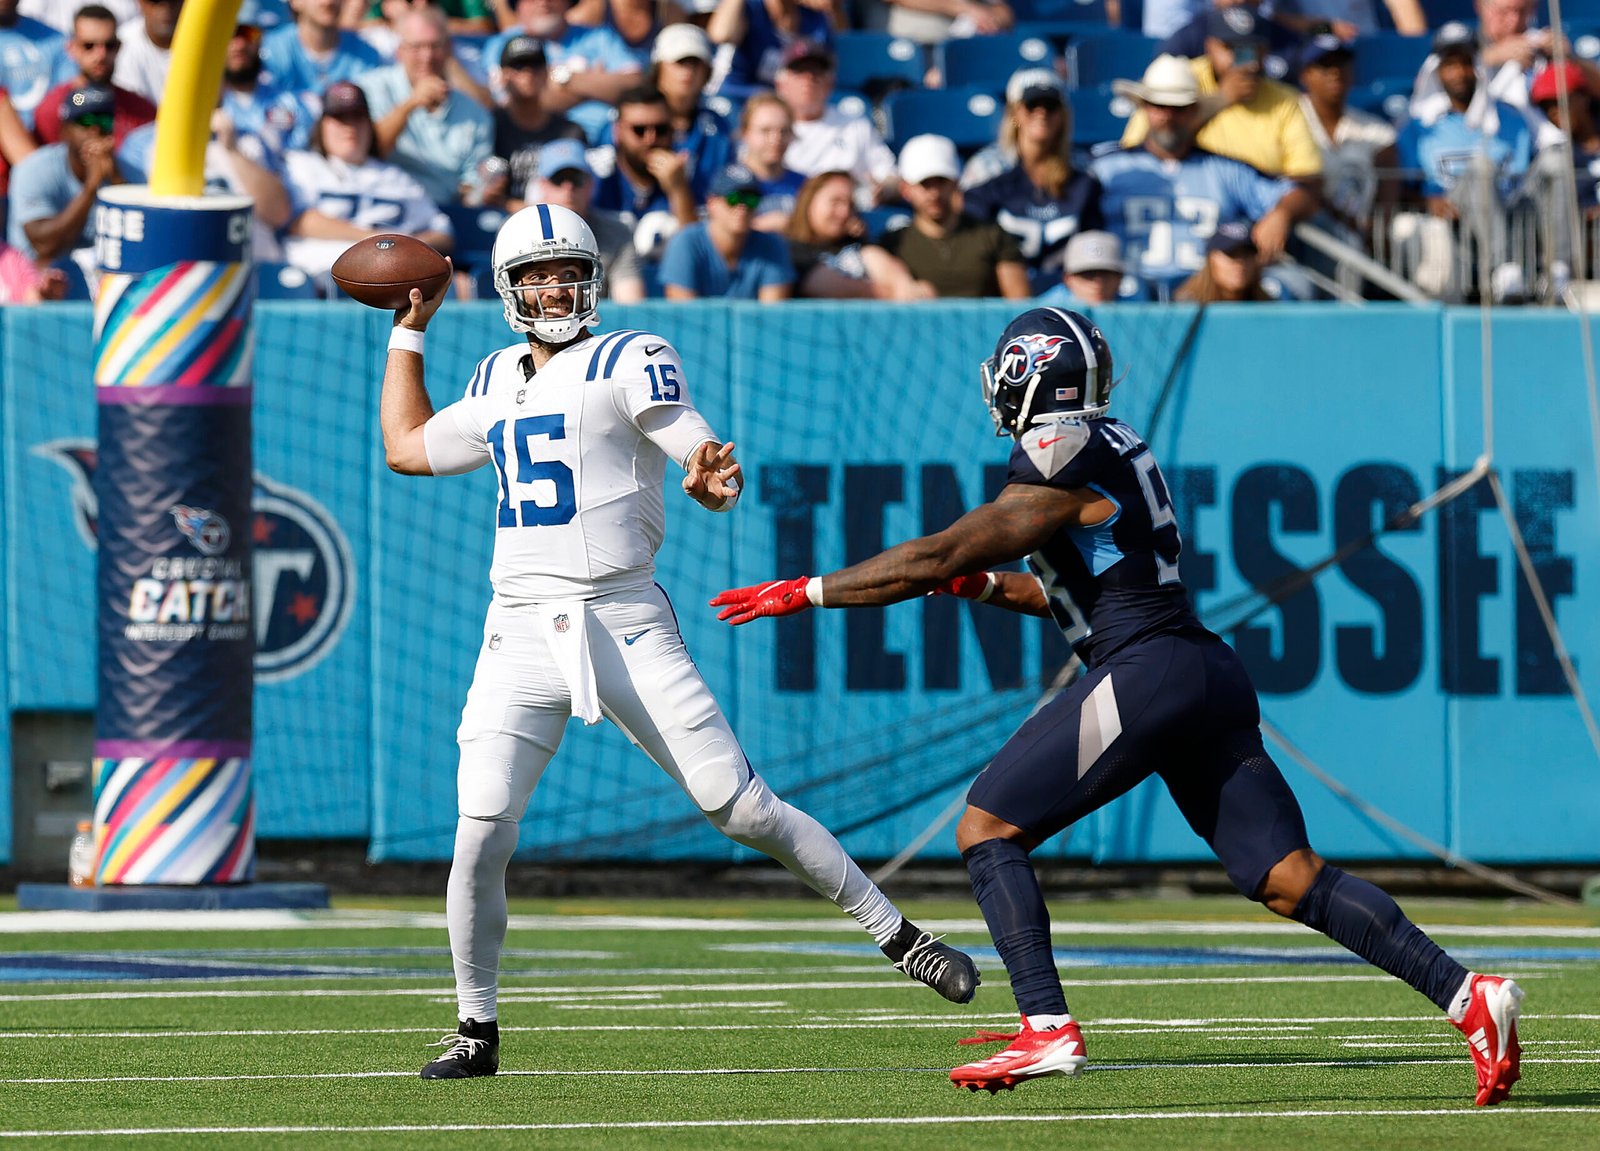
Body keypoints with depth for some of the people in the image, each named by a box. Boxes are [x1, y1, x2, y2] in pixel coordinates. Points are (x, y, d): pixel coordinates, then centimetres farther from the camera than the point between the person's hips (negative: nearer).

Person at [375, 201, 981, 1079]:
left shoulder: (631, 362, 0)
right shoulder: (497, 382, 17)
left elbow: (708, 463, -9)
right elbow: (407, 448, 31)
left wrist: (710, 479, -33)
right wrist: (410, 329, 30)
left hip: (624, 626, -4)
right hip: (522, 635, 4)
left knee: (741, 806, -6)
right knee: (481, 839, -11)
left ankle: (897, 935, 7)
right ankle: (476, 1030, 3)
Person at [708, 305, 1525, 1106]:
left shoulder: (1063, 462, -6)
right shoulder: (1114, 449, 21)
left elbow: (934, 559, -6)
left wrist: (805, 592, 1)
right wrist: (987, 586, 26)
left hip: (1147, 674, -9)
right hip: (1214, 674, 9)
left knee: (987, 828, -2)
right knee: (1288, 879, 3)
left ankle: (1048, 1031, -13)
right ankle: (1465, 994, -8)